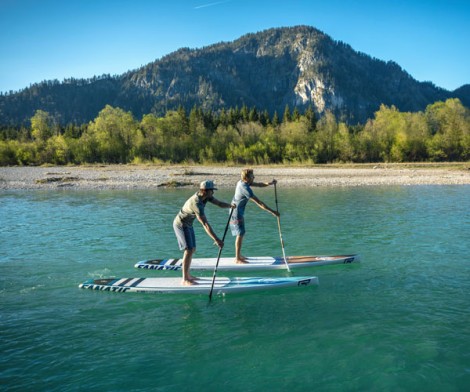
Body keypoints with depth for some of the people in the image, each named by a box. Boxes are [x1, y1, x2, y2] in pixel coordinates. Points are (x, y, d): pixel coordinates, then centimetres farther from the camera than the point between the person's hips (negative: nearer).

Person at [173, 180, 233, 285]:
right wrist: (216, 239, -39)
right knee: (189, 250, -14)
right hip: (181, 225, -10)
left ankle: (187, 275, 22)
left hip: (188, 224, 10)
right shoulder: (196, 203, -34)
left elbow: (219, 203, -1)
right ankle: (185, 280, -8)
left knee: (192, 250, 12)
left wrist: (230, 205, -18)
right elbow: (205, 224, -38)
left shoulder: (205, 196, -7)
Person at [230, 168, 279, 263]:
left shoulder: (242, 182, 1)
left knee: (241, 234, 17)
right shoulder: (245, 188, -26)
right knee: (240, 235, -5)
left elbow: (258, 184, 7)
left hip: (238, 212, 10)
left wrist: (269, 183, -11)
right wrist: (272, 211, -24)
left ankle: (238, 255, 26)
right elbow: (259, 203, -27)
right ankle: (238, 259, 2)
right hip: (237, 213, -10)